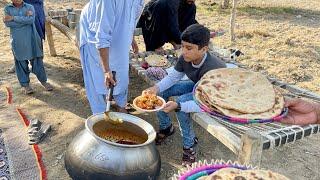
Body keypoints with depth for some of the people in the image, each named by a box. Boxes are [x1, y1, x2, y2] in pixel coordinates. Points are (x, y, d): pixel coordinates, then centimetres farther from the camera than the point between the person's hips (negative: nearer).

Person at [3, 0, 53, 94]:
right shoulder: (7, 9, 8)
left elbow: (31, 20, -14)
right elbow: (8, 23, -8)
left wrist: (14, 18, -13)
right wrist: (25, 19, -11)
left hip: (31, 39, -1)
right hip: (17, 41, 1)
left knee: (37, 61, 4)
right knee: (21, 63, 4)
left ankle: (43, 81, 19)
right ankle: (25, 85, 17)